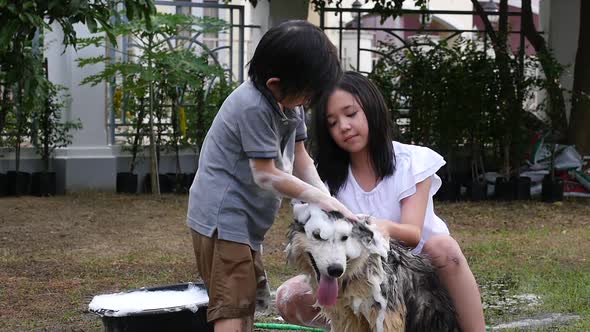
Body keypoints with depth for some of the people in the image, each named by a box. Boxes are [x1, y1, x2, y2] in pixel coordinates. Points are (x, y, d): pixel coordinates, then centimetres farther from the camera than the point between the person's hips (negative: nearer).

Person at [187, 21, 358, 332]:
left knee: (248, 296, 19)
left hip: (243, 216, 10)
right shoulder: (254, 107, -25)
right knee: (233, 306, -14)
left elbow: (300, 157, 5)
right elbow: (265, 175, -21)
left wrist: (326, 199, -8)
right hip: (222, 215, -10)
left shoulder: (289, 99, 3)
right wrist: (319, 198, -16)